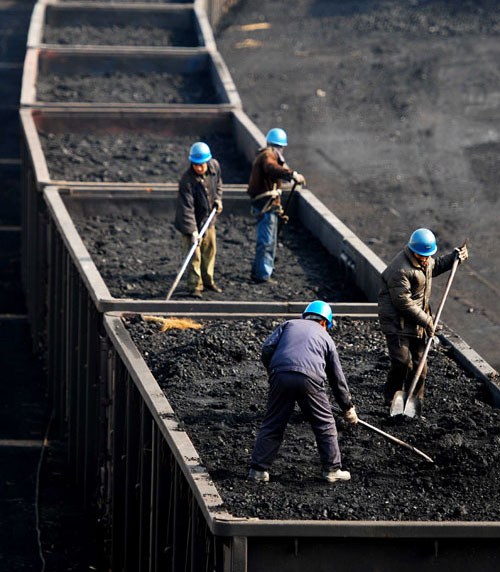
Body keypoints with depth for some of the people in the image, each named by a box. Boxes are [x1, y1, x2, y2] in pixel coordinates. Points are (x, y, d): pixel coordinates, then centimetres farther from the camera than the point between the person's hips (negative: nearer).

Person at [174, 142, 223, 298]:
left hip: (208, 218, 7)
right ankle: (195, 286, 3)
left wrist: (218, 199, 2)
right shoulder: (187, 180, -30)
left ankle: (208, 281, 34)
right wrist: (192, 231, -33)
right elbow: (187, 208, -30)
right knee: (194, 254, -8)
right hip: (192, 221, -7)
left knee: (210, 250, 18)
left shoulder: (214, 166, -11)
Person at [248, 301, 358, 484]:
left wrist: (271, 372, 25)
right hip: (310, 378, -1)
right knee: (325, 425, 14)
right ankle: (332, 470, 17)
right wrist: (348, 408, 36)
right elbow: (337, 377, 29)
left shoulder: (288, 324, 27)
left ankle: (258, 470, 8)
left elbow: (267, 348, 10)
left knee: (272, 425, 9)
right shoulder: (326, 338, 27)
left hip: (280, 375, 1)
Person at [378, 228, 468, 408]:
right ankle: (392, 399, 3)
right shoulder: (400, 270, -25)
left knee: (419, 363, 10)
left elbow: (434, 266, 31)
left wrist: (453, 258, 16)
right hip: (397, 324, -8)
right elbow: (403, 302, -24)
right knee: (402, 362, -15)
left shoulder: (425, 261, 5)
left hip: (417, 324, 9)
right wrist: (426, 321, -19)